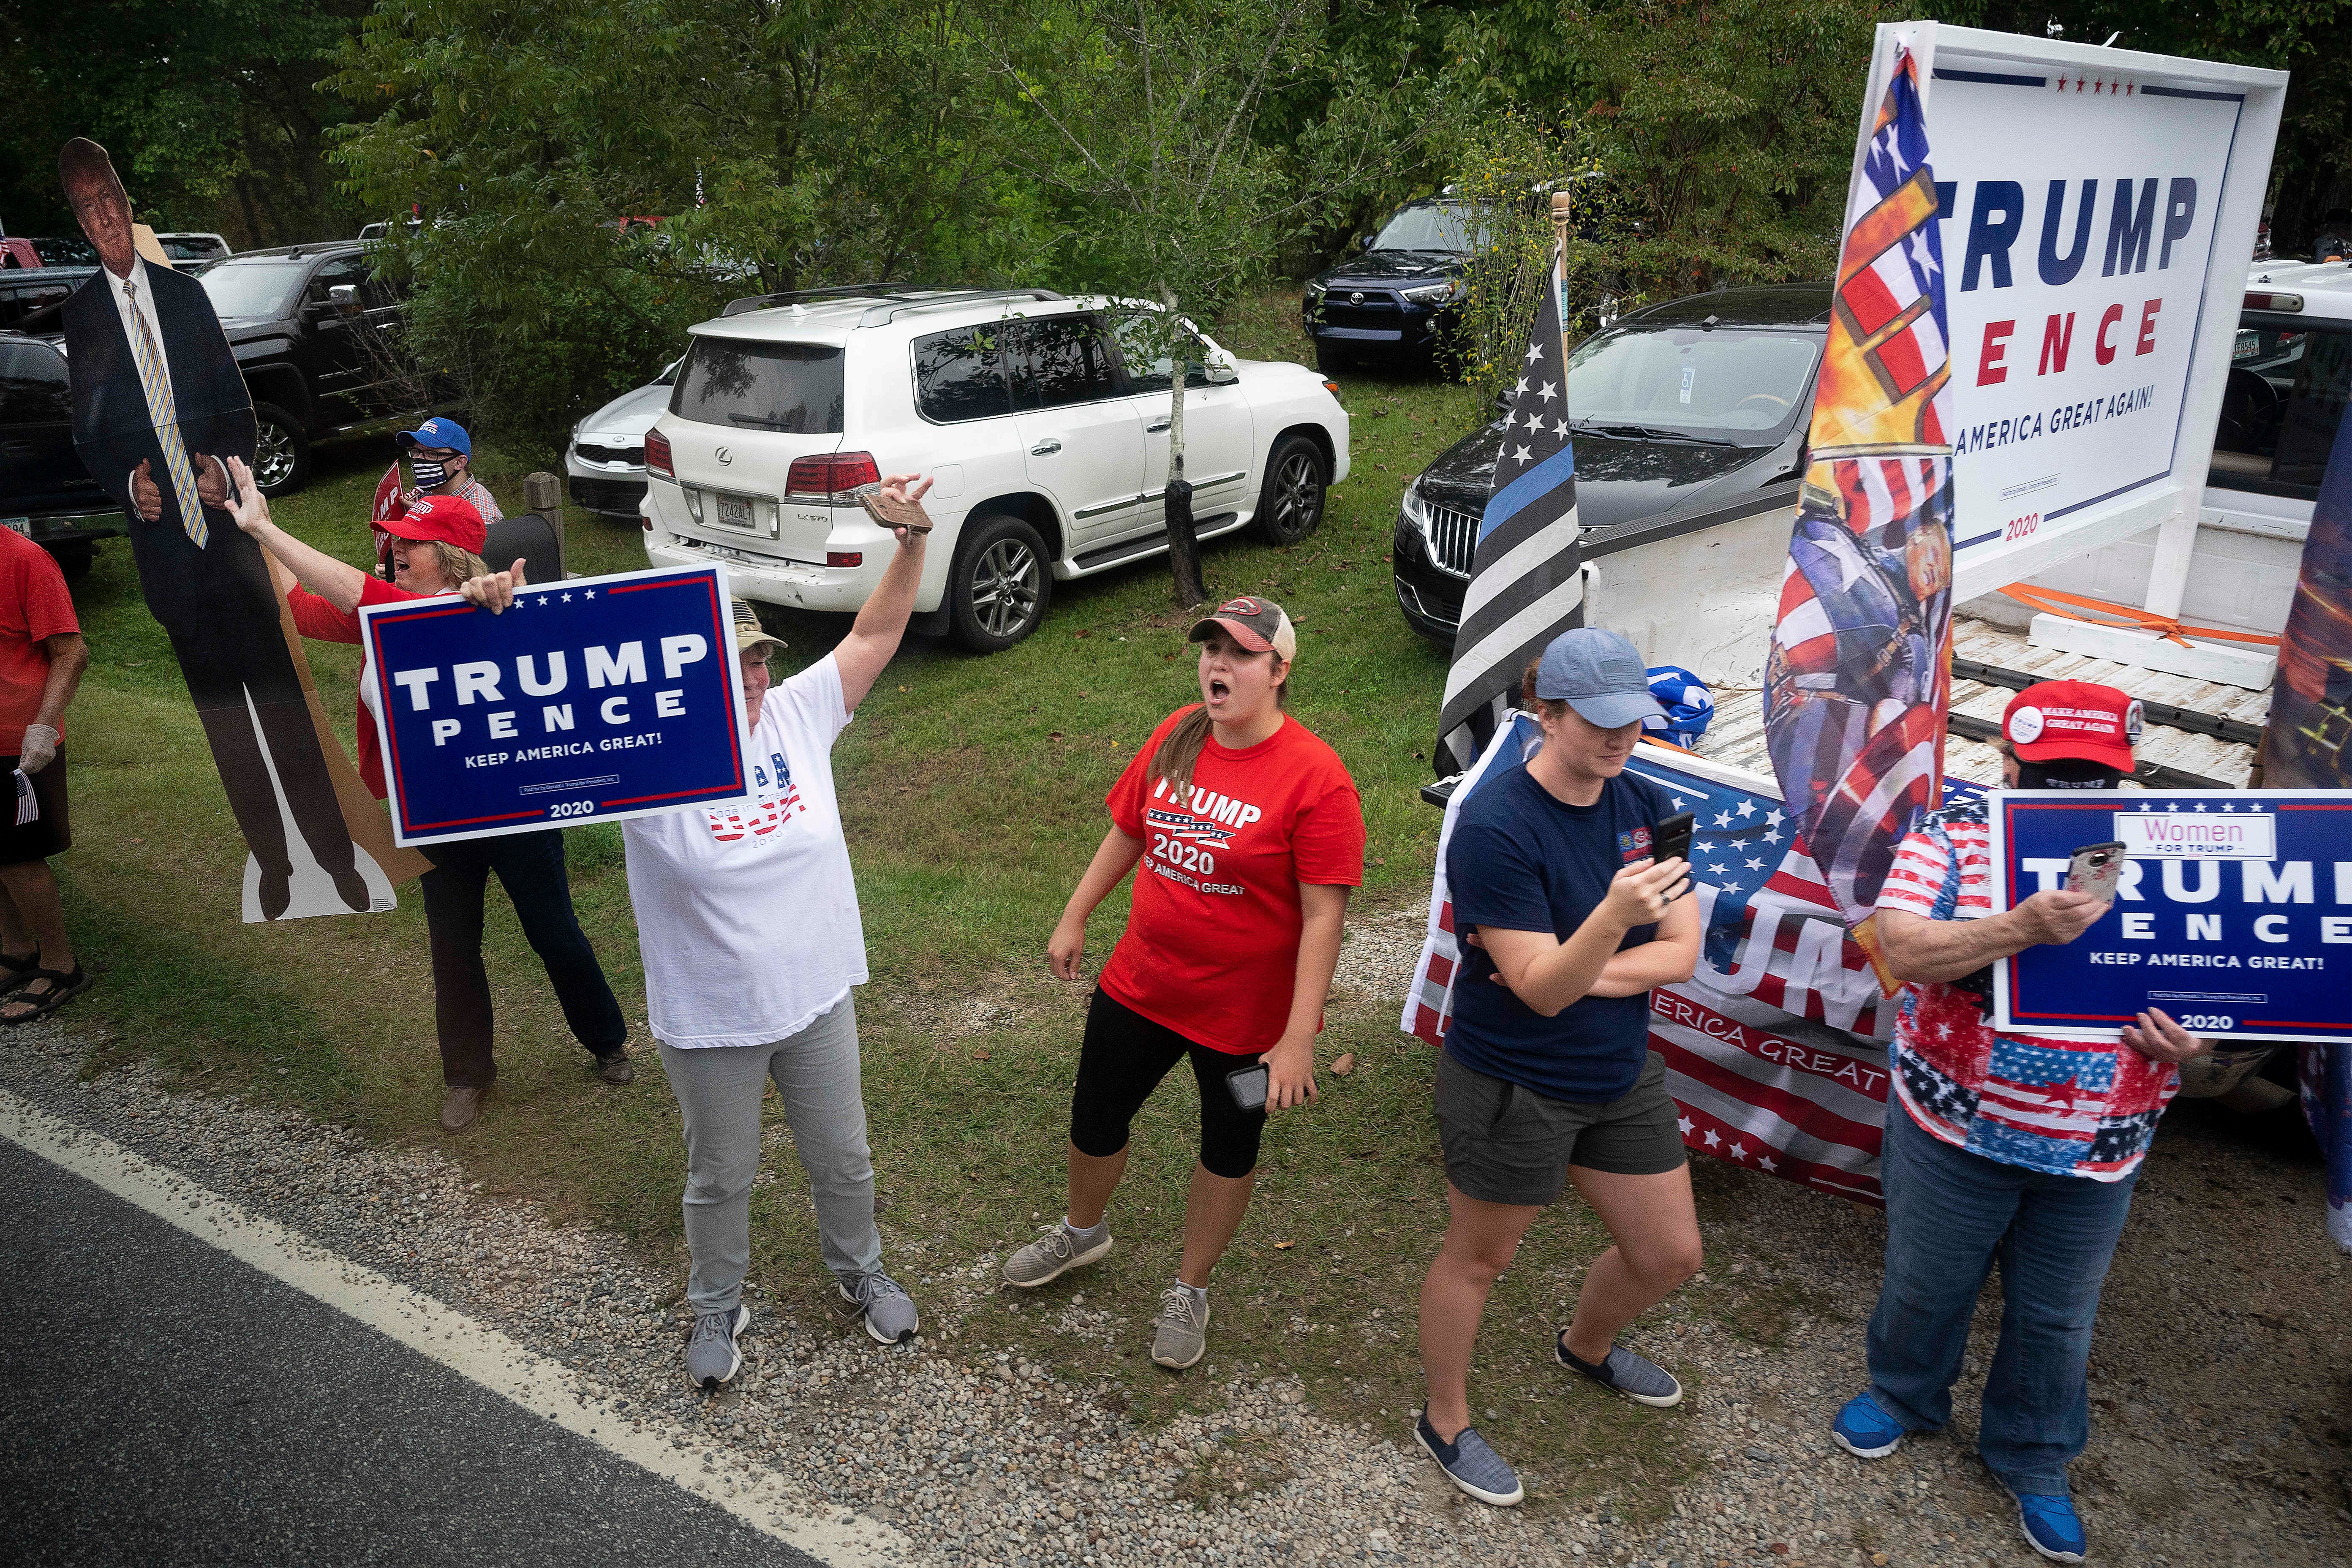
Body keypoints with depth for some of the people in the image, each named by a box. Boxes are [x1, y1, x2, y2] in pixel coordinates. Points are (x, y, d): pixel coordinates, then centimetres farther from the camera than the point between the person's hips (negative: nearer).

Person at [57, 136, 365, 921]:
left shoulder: (187, 294, 9)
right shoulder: (76, 317, 4)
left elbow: (237, 405, 10)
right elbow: (86, 437, 6)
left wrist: (225, 464, -8)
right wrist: (127, 483, -12)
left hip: (226, 526, 1)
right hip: (162, 540, 0)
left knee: (283, 696, -1)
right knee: (221, 712, 7)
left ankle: (337, 853, 8)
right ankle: (271, 861, 18)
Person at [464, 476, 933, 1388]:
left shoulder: (798, 714, -9)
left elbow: (876, 633, -6)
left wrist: (911, 541, -18)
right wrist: (489, 616, -41)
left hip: (818, 1003, 3)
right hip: (709, 1025, -3)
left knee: (842, 1160, 22)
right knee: (720, 1178, 20)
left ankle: (861, 1277, 50)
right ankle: (718, 1309, 47)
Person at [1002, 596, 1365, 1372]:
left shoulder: (1315, 776, -22)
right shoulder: (1177, 736, -4)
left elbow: (1323, 916, -21)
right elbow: (1127, 831, 11)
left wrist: (1299, 1037, -23)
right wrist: (1075, 917, 11)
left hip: (1245, 1013, -5)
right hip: (1139, 984, 5)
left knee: (1228, 1149, 17)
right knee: (1095, 1118, 20)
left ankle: (1190, 1290, 40)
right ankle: (1083, 1231, 51)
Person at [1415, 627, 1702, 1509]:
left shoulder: (1644, 808, -4)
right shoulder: (1495, 829, -25)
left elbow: (1680, 953, -6)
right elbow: (1541, 989, -27)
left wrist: (1573, 972, -20)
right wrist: (1616, 917, -45)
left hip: (1621, 1077, 7)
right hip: (1511, 1089, -7)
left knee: (1670, 1254, 19)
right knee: (1478, 1259, 14)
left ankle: (1587, 1348, 52)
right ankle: (1445, 1423, 38)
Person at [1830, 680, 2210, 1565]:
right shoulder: (1952, 837, -9)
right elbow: (1902, 950, -21)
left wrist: (2190, 1042, -15)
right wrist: (2025, 928, -34)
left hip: (2099, 1152, 3)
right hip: (1958, 1129, -2)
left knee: (2057, 1317, 17)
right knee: (1927, 1285, 16)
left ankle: (2033, 1463, 39)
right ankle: (1903, 1396, 45)